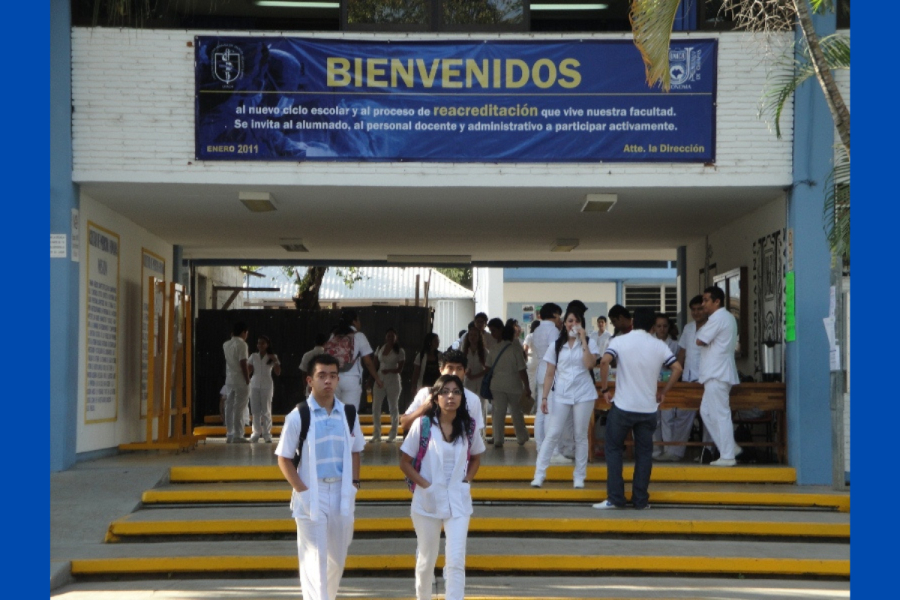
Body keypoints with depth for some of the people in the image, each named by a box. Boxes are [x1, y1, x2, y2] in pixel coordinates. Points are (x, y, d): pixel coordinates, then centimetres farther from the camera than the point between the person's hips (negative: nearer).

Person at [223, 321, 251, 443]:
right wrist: (248, 381, -12)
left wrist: (233, 336, 25)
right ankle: (238, 436, -7)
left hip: (230, 380, 8)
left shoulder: (226, 344, 11)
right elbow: (243, 363, -17)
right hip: (240, 381, -8)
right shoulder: (241, 344, -12)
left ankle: (230, 434, 12)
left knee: (230, 407, 9)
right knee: (239, 408, -7)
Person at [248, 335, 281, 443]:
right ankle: (256, 433, 5)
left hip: (267, 385, -2)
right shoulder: (253, 356, 8)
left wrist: (275, 361, -14)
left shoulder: (272, 357, 3)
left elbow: (278, 372, -2)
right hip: (255, 385, 2)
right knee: (255, 410, 0)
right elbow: (248, 371, 8)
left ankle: (267, 434, 0)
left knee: (266, 410, -2)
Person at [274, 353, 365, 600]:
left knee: (337, 557, 13)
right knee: (315, 559, -6)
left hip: (342, 493, 4)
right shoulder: (298, 416, -8)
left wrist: (354, 483, 4)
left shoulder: (348, 414, 5)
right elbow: (284, 459, -4)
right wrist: (302, 490, -11)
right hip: (312, 494, -4)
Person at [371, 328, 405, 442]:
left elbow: (400, 369, -4)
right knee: (375, 407, -1)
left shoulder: (399, 351, -1)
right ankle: (377, 434, 6)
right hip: (380, 379, 3)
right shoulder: (379, 349, 8)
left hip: (393, 380, -3)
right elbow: (375, 364, 9)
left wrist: (389, 370, -20)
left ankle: (393, 435, 7)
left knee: (393, 407, 2)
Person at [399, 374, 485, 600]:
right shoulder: (423, 424, -7)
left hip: (458, 501, 1)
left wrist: (467, 480, 2)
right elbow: (405, 462, -2)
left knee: (456, 562, -9)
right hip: (428, 500, -1)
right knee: (426, 559, 13)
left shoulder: (468, 426, 0)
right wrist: (424, 484, -12)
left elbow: (476, 456, 17)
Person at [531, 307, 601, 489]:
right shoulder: (556, 345, 7)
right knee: (553, 434, -3)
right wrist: (544, 397, -2)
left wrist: (583, 340, -14)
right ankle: (539, 474, -2)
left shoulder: (589, 343, 3)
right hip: (561, 395, 1)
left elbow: (589, 364, -16)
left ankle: (579, 477, 13)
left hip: (583, 395, -1)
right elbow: (549, 374, 6)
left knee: (581, 435, 5)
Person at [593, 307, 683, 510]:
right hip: (648, 408, 2)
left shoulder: (619, 341, -4)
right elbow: (677, 368, -1)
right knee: (644, 453, 11)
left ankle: (615, 498, 4)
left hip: (623, 407, -2)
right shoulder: (659, 345, 4)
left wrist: (604, 388, -8)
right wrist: (663, 392, 9)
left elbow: (605, 361, -19)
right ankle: (641, 500, 11)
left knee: (614, 449, 10)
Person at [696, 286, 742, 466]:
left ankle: (727, 456, -4)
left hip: (717, 374, -10)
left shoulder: (718, 318, -13)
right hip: (717, 373, 10)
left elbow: (700, 341, -16)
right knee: (706, 411, 14)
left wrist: (701, 333, 3)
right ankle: (730, 447, 15)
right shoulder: (728, 318, 19)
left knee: (720, 414, -7)